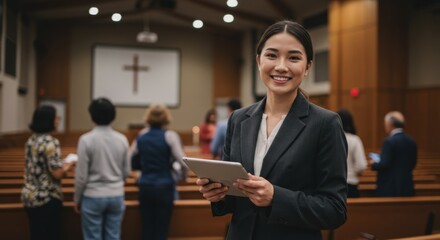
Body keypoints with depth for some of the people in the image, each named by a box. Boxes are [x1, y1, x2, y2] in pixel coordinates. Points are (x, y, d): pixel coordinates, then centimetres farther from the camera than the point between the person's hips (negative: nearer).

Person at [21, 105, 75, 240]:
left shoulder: (31, 140, 8)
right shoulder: (50, 142, -18)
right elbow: (57, 173, -21)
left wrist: (62, 164, 16)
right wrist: (70, 164, -3)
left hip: (29, 195, 8)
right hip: (47, 198, -8)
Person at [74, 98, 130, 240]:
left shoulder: (86, 139, -12)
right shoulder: (122, 139, -1)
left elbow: (81, 175, -10)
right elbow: (126, 172, 6)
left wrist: (77, 198, 4)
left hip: (93, 197, -3)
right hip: (116, 196, 3)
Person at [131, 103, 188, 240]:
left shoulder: (141, 136, 5)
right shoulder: (169, 136, -8)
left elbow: (133, 164, 10)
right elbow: (182, 162, -14)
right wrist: (184, 175, 4)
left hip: (145, 187, 4)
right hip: (164, 187, -4)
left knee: (147, 229, 10)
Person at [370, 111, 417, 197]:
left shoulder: (389, 141, -15)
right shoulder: (411, 141, 8)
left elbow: (384, 165, -17)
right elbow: (413, 164, 14)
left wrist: (374, 164, 1)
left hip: (390, 188, -7)